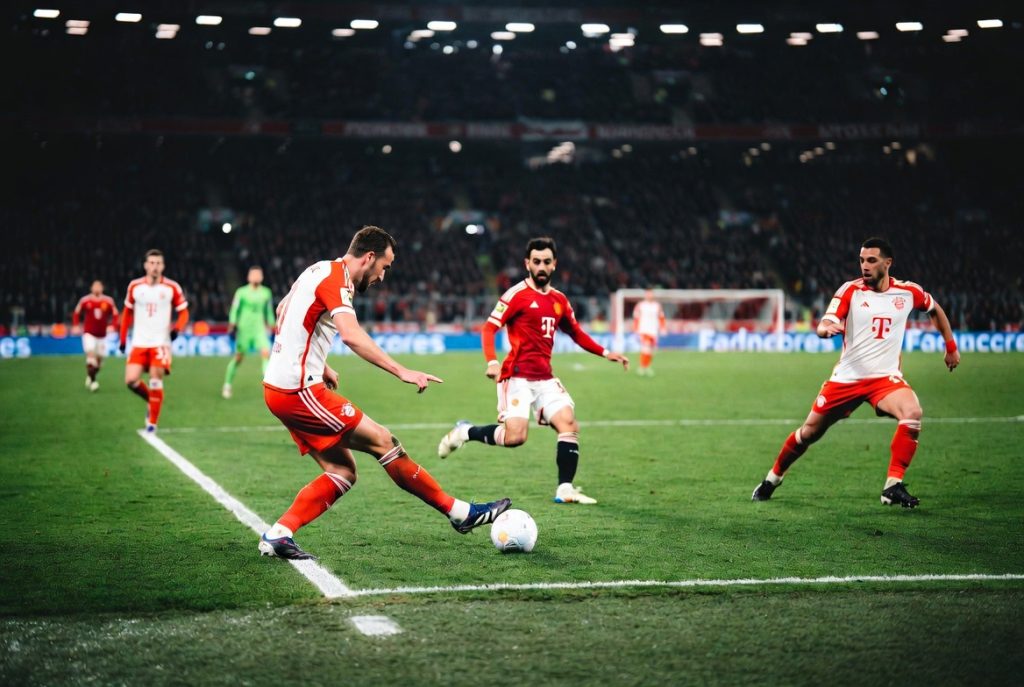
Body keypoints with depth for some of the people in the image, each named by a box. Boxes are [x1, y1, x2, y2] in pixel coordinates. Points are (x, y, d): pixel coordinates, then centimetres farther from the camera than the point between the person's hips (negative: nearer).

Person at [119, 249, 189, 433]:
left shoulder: (172, 288, -4)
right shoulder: (134, 287, 2)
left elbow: (184, 312, 3)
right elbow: (127, 313, 13)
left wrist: (177, 328, -16)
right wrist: (123, 339, 12)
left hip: (161, 343, -2)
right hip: (139, 343, 2)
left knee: (156, 381, -9)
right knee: (131, 380, -8)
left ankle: (152, 423, 5)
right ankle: (151, 400, 22)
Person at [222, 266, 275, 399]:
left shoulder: (266, 293, 8)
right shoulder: (242, 292, -2)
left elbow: (269, 311, 17)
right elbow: (235, 309, -1)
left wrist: (271, 326, 16)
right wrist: (232, 326, -9)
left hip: (259, 329, 3)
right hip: (244, 328, -3)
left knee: (266, 352, -17)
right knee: (239, 357, 1)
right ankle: (227, 385, 17)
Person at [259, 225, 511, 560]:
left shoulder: (320, 271, 14)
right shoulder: (336, 280, -15)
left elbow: (282, 311, 30)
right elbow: (351, 335, -33)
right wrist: (402, 372, -37)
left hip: (280, 386, 10)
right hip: (298, 391, -10)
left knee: (342, 472, 8)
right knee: (382, 441, -6)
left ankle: (277, 535, 3)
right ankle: (459, 512, 0)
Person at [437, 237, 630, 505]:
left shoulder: (559, 299, 14)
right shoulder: (517, 294, -6)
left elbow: (576, 333, 27)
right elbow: (489, 328, -11)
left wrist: (605, 353, 18)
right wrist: (491, 362, -26)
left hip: (545, 379, 7)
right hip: (517, 377, -7)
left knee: (569, 425, -6)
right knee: (515, 437, -17)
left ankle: (565, 489, 0)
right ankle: (465, 432, 9)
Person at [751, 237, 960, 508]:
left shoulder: (908, 292, -1)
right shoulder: (850, 290, -6)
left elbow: (935, 309, 20)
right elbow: (823, 327, -16)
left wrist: (951, 346, 21)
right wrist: (826, 328, -40)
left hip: (885, 377, 0)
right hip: (847, 377, 0)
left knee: (913, 413, -30)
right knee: (809, 432, 8)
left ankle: (893, 487, -23)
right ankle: (773, 478, 34)